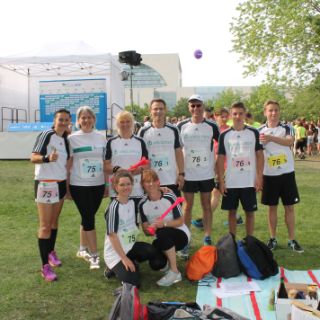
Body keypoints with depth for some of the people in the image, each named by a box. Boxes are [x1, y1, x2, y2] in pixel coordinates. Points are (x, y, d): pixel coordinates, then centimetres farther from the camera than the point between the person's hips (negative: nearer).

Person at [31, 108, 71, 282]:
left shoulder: (65, 140, 9)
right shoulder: (46, 135, -12)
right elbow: (33, 157, -20)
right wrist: (47, 158, -36)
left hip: (60, 184, 7)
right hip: (45, 184, -7)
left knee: (54, 221, 15)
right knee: (45, 226, -4)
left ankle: (51, 252, 33)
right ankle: (45, 266, 1)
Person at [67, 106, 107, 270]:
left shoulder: (101, 138, 6)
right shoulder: (72, 138, -3)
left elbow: (105, 162, 10)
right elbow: (68, 164, -1)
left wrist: (107, 184, 8)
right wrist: (66, 186, -3)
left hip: (98, 185, 3)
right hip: (79, 185, -3)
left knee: (87, 217, 13)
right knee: (89, 218, -4)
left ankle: (83, 249, 30)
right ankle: (94, 255, 4)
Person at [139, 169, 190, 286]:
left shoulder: (169, 197, -14)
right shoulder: (143, 204, -5)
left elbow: (180, 221, -11)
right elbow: (146, 230, -3)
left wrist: (164, 223, -28)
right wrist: (151, 228, -27)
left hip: (180, 234, -3)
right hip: (162, 240, 4)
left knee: (163, 233, -36)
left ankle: (174, 272, -21)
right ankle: (170, 257, 17)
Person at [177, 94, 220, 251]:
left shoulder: (211, 126, -1)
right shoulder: (181, 126, 0)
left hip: (207, 173, 0)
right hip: (187, 173, 0)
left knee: (206, 205, 9)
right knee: (188, 205, 6)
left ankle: (208, 238, 19)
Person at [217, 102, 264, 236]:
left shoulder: (254, 133, 1)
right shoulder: (225, 135, 2)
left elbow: (259, 155, 2)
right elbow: (220, 159, 2)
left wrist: (259, 177, -5)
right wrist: (221, 181, -3)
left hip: (250, 182, 0)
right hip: (230, 182, 1)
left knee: (250, 212, 7)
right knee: (232, 211, 9)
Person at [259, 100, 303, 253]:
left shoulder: (287, 128, 0)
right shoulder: (260, 131, 1)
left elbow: (290, 141, -22)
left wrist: (271, 138, -35)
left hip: (287, 173, 0)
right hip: (269, 175, 0)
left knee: (289, 207, 5)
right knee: (272, 207, 8)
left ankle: (292, 240, 15)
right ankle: (272, 239, 19)